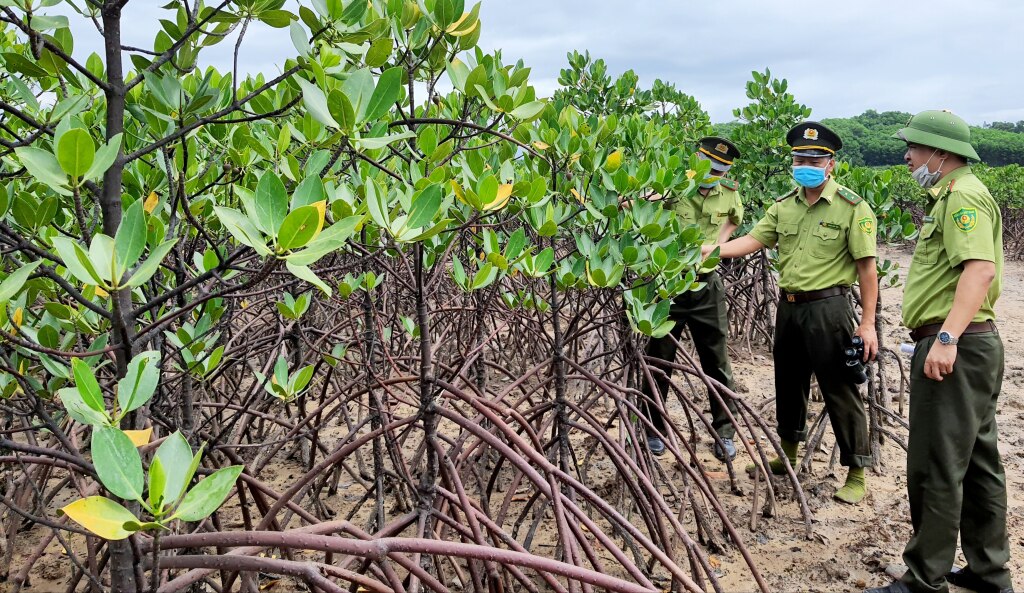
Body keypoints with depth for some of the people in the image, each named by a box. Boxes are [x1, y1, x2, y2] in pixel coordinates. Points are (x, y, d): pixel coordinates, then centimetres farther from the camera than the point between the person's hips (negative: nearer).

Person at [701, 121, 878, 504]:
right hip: (788, 306, 6)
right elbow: (752, 240, 2)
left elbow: (866, 267, -11)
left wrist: (868, 323, -14)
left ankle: (857, 474, 12)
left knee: (839, 390, -1)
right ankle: (787, 454, 37)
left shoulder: (852, 207, -9)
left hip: (827, 307, -6)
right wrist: (711, 251, -14)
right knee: (788, 383, 18)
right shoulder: (784, 206, 8)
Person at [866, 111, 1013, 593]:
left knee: (936, 467, -5)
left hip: (953, 348, -11)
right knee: (977, 461, 16)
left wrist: (947, 337, -33)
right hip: (965, 345, 11)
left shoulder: (963, 194, -12)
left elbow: (981, 269, -26)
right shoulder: (951, 195, 21)